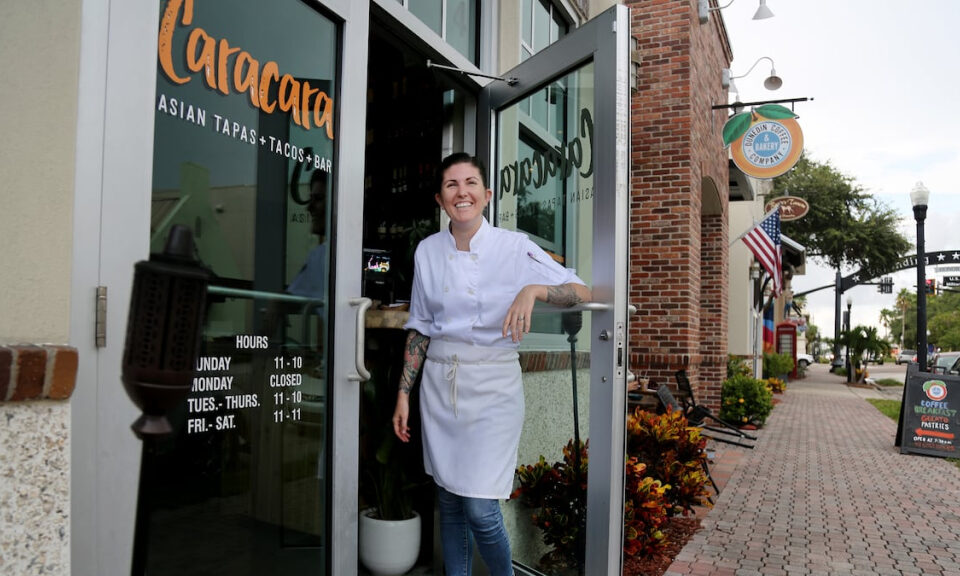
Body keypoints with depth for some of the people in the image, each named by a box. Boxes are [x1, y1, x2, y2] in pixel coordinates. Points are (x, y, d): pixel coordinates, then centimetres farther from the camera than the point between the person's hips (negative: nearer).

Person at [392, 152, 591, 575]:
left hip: (492, 385, -3)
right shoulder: (428, 250, 5)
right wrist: (403, 393, 9)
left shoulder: (515, 247, -6)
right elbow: (419, 327, 11)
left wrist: (533, 289, -26)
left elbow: (582, 293, -8)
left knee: (480, 509, -6)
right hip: (439, 383, 4)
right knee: (449, 504, 11)